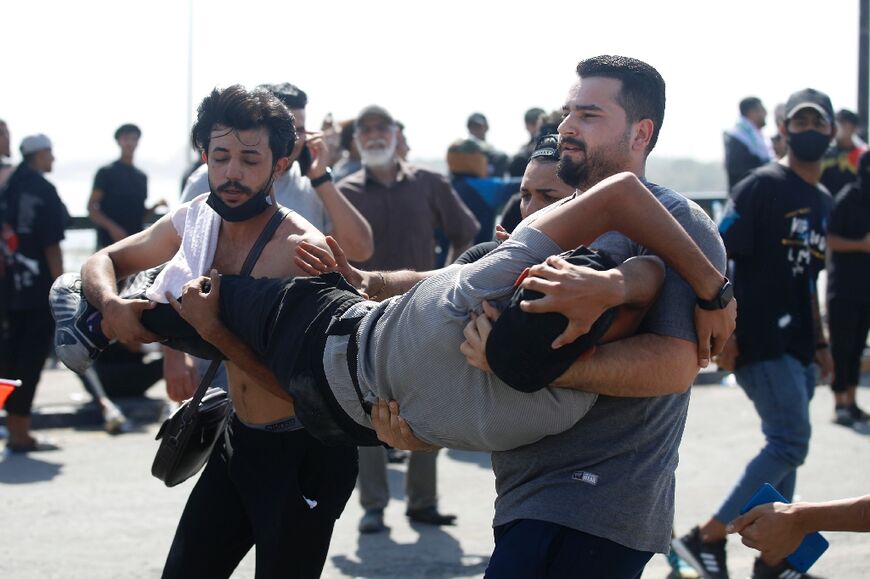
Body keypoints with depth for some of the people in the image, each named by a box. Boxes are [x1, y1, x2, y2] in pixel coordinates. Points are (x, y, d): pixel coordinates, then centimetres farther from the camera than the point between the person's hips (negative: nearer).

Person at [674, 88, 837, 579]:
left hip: (797, 346, 8)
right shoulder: (764, 186, -9)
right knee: (791, 443, -14)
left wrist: (820, 341, 20)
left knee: (786, 447, 11)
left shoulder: (822, 201, 15)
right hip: (760, 341, -8)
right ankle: (707, 537, -7)